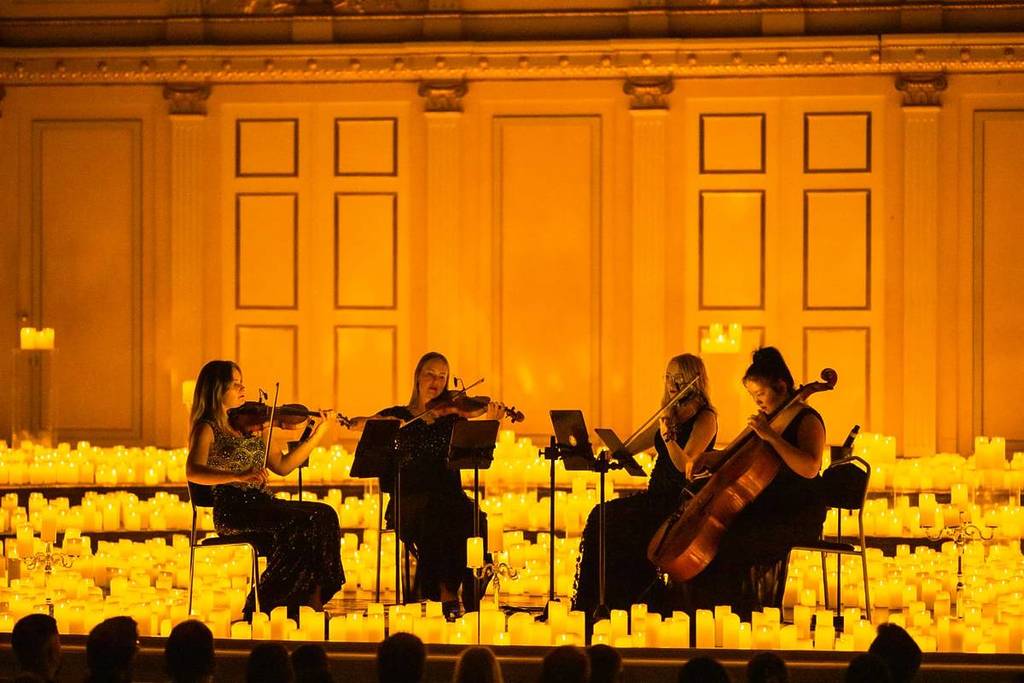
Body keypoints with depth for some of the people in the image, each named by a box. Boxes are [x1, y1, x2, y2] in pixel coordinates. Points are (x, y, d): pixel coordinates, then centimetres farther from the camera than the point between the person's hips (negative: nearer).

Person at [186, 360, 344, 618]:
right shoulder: (208, 428, -2)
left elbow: (282, 465, 19)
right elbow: (193, 471, -20)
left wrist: (319, 433, 14)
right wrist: (239, 476, -32)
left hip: (262, 502, 7)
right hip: (233, 509, -7)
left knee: (325, 516, -16)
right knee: (301, 523, -27)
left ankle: (313, 598, -20)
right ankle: (263, 605, -19)